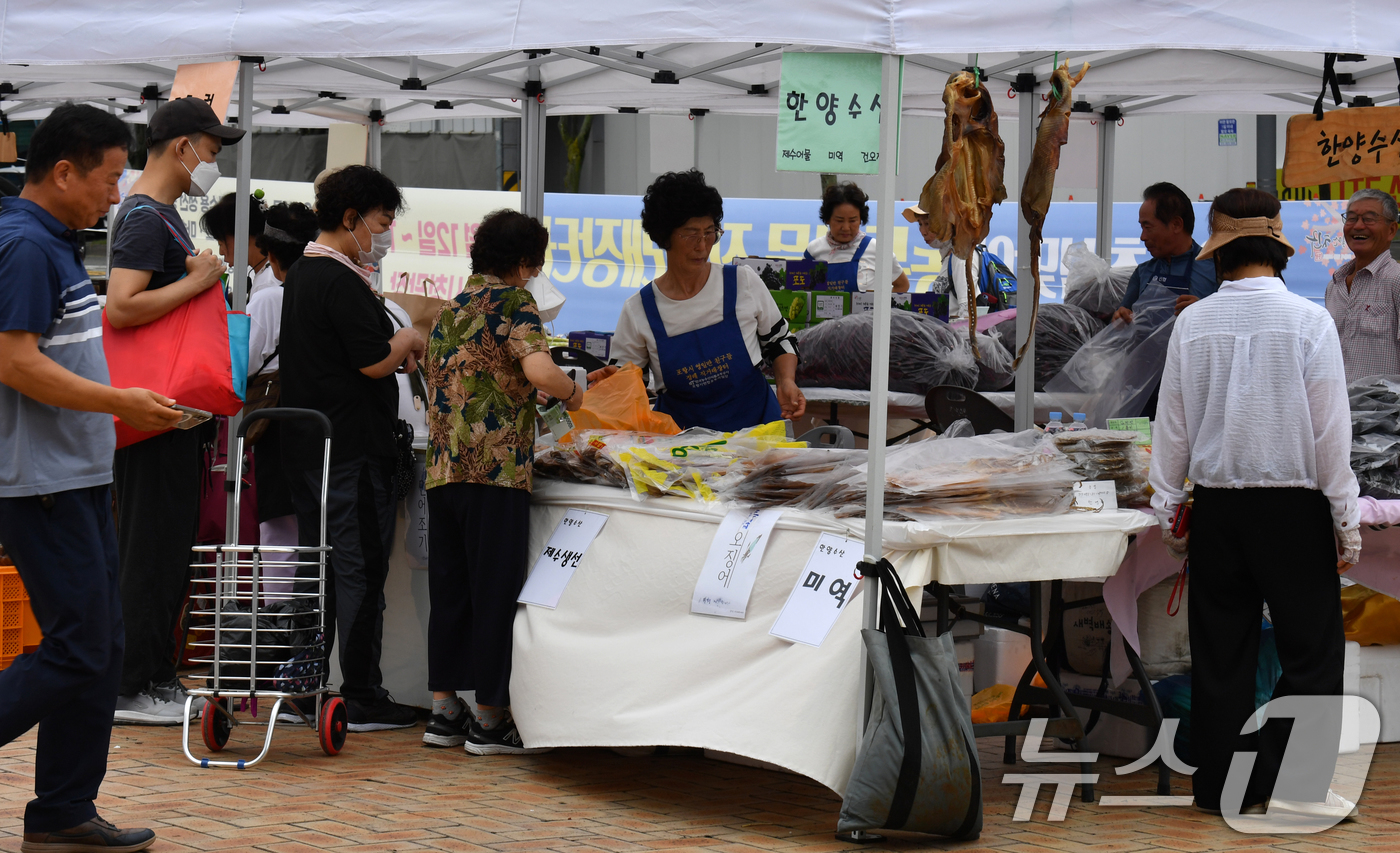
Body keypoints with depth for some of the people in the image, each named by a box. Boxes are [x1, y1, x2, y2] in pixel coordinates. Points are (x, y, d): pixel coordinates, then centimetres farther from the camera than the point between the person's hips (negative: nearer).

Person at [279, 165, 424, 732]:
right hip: (352, 448, -10)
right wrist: (408, 341, -1)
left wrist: (392, 352, 13)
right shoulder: (342, 282, -16)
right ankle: (363, 700, -2)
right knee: (360, 568, -4)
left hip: (305, 445, 10)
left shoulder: (300, 275, 15)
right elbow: (375, 363, -19)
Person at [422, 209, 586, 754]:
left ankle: (444, 711, 14)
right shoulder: (512, 301, -3)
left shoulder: (450, 309, 19)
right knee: (497, 591, -1)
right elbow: (537, 371, -20)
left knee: (450, 590, 11)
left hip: (442, 466, 7)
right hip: (496, 464, -7)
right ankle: (489, 719, 1)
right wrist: (572, 393, 0)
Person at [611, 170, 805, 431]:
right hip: (681, 435, 1)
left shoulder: (744, 283, 3)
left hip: (755, 424, -1)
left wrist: (786, 382, -1)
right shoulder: (638, 309, 2)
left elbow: (779, 340, 16)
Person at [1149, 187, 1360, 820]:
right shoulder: (1309, 320, -8)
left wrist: (1167, 508, 16)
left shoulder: (1192, 323, -1)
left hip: (1216, 507, 3)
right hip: (1294, 507, -3)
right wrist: (1346, 523, 0)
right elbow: (1330, 429, -7)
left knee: (1221, 652, 10)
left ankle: (1220, 784, 15)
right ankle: (1294, 784, -1)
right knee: (1311, 651, 4)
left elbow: (1171, 426, 6)